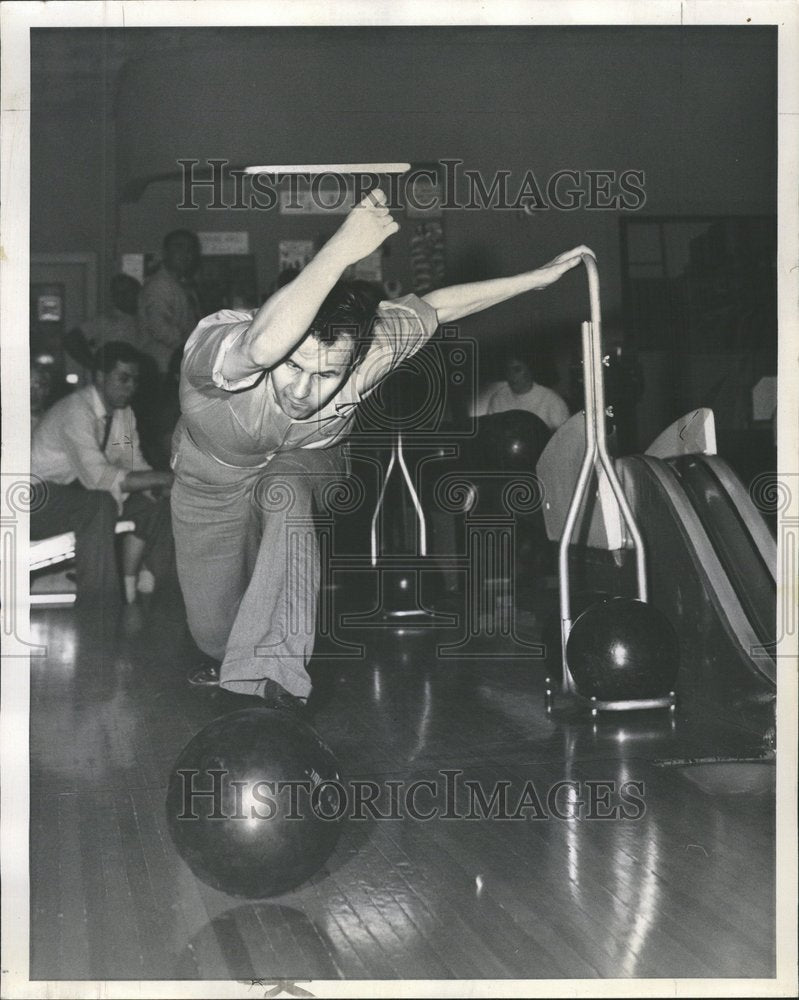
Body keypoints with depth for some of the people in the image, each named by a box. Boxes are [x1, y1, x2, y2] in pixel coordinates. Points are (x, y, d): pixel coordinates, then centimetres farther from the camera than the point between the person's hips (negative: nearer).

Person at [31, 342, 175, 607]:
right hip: (39, 496, -9)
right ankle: (96, 609, -31)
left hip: (76, 491, 9)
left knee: (153, 506, -7)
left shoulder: (124, 413, 4)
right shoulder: (77, 409, -25)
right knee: (99, 505, -36)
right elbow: (97, 476, -34)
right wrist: (164, 478, -34)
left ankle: (129, 586, -1)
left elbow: (134, 465, 4)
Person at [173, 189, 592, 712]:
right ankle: (224, 659, 50)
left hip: (306, 460, 1)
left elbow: (433, 308, -15)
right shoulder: (217, 346, -45)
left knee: (285, 493, -36)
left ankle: (276, 671, -29)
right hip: (215, 473, -1)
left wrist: (538, 277, -11)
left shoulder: (366, 350, -34)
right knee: (212, 627, 9)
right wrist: (343, 248, -74)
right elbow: (262, 347, -71)